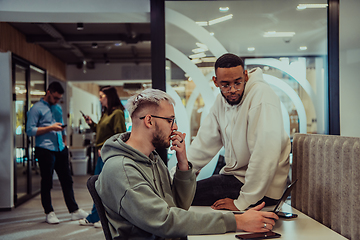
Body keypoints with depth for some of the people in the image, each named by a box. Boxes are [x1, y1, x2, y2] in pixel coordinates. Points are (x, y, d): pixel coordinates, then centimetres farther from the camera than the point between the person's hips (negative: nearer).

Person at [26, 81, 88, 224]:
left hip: (60, 149, 7)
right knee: (47, 182, 3)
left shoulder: (58, 109, 18)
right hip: (45, 150, -6)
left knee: (67, 180, 8)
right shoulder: (36, 109, -4)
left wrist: (64, 142, 14)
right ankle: (49, 212, 15)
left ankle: (74, 210, 14)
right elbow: (30, 130, -11)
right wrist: (50, 128, -16)